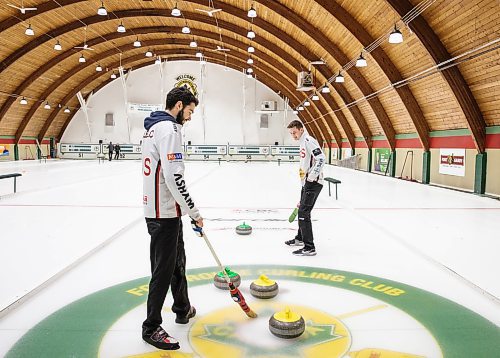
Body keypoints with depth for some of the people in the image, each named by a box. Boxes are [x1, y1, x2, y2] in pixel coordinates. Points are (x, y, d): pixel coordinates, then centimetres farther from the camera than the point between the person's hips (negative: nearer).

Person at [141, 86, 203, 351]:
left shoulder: (153, 126, 15)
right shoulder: (169, 129, -17)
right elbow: (174, 177, -25)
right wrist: (194, 212, -17)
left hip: (156, 207, 10)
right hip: (165, 212, -10)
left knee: (176, 260, 22)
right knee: (163, 269, 1)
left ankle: (182, 309, 39)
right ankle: (151, 327, 16)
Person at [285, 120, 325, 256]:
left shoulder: (308, 140, -13)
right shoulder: (303, 142, 19)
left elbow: (321, 158, -25)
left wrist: (312, 176, -25)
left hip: (313, 184, -10)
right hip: (306, 183, 10)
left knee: (303, 213, -12)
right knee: (302, 210, 21)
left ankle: (309, 248, -8)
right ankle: (300, 238, 39)